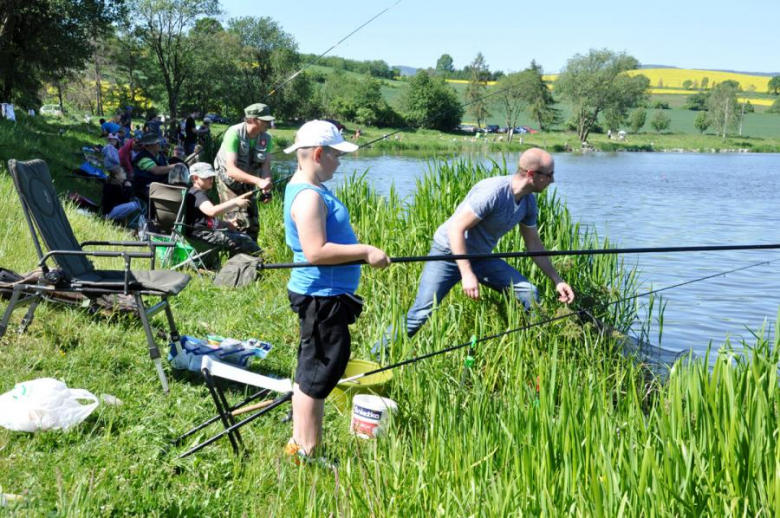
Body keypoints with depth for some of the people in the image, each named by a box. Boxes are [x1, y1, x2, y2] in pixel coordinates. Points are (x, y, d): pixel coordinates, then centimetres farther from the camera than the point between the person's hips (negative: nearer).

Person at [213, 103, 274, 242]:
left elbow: (265, 167, -14)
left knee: (253, 224, 10)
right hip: (229, 180, -6)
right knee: (240, 223, -17)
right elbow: (231, 169, -35)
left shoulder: (266, 138, -13)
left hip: (248, 183, 6)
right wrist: (258, 181, -46)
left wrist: (266, 187, -35)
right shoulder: (234, 133, -28)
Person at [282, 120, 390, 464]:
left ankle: (299, 444, 29)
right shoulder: (309, 196, -21)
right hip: (322, 298, -11)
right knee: (319, 374, -3)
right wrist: (365, 252, -23)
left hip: (321, 296, 11)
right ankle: (308, 454, 5)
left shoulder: (303, 187, 12)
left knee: (309, 371, 18)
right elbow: (316, 252, -28)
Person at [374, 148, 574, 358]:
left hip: (480, 256, 7)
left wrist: (557, 280, 7)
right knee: (422, 313, -17)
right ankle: (378, 356, -3)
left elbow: (534, 245, 11)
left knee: (529, 294, -7)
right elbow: (456, 229, -27)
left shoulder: (529, 201, -2)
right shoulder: (493, 192, -27)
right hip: (449, 252, -7)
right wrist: (467, 274, -31)